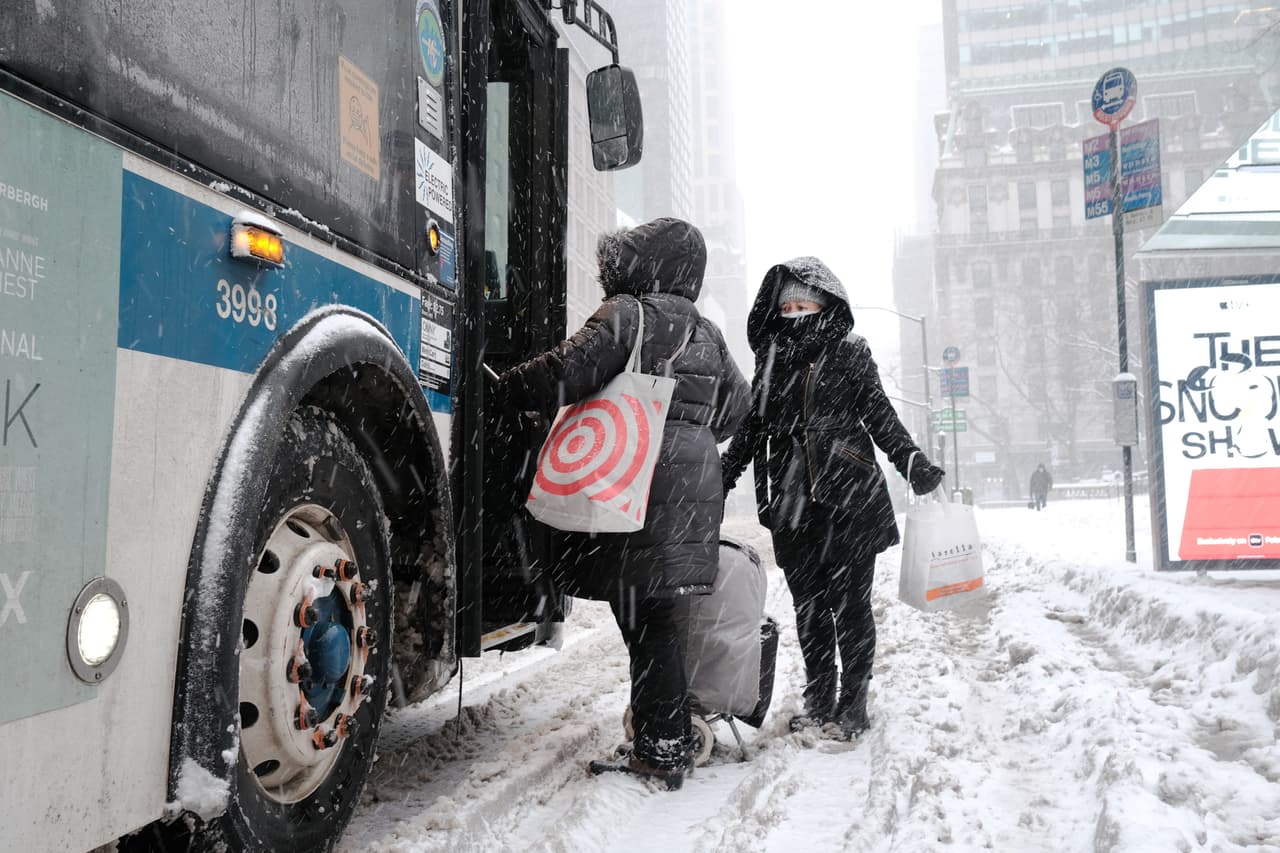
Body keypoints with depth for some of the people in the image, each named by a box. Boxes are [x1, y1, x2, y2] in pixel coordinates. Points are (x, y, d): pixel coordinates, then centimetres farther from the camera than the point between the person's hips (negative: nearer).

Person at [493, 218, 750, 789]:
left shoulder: (628, 314, -7)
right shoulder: (705, 333, 18)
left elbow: (566, 372, -15)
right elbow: (736, 403, 24)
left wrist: (502, 387, -2)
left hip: (638, 492, -8)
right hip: (689, 489, 8)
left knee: (645, 623, -3)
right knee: (657, 621, 14)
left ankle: (662, 753, 4)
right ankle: (668, 739, 22)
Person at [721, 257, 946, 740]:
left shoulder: (849, 353, 3)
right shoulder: (770, 359, 13)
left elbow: (880, 416, 2)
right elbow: (750, 428, 17)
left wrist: (913, 464, -11)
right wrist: (721, 478, 12)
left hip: (849, 500, -3)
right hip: (792, 506, 4)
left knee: (850, 605, 3)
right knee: (808, 606, 10)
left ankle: (853, 703, 17)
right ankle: (818, 701, 23)